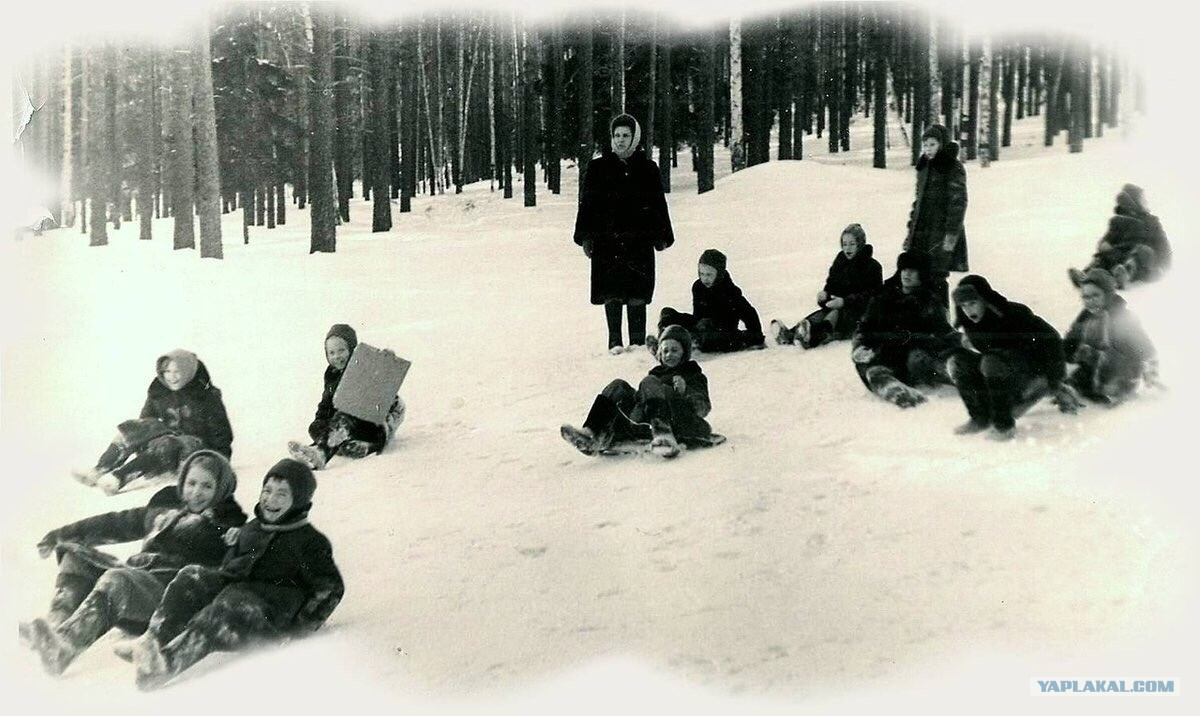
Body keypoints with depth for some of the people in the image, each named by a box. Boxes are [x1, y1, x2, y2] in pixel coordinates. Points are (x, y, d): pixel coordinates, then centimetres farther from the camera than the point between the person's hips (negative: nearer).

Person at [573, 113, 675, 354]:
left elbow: (659, 204, 11)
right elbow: (586, 203, 6)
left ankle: (637, 341, 6)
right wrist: (585, 237, 0)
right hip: (607, 239, 0)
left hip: (639, 239, 0)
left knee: (637, 292, 0)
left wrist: (662, 235, 6)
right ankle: (615, 341, 8)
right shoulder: (598, 167, 6)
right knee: (612, 293, 1)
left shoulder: (647, 169, 8)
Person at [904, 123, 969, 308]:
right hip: (921, 233, 7)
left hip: (941, 235, -7)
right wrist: (911, 229, 18)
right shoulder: (924, 167, 14)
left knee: (936, 279, -8)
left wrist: (952, 234, -17)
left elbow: (958, 203, -12)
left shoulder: (954, 168, -8)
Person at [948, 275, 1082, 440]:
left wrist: (1054, 382, -21)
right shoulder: (970, 324, -6)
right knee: (958, 361, -11)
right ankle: (981, 418, -4)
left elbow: (1051, 339, -20)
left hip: (1036, 369, -7)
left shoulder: (1014, 314, -22)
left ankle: (1004, 424, -26)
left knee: (992, 363, -35)